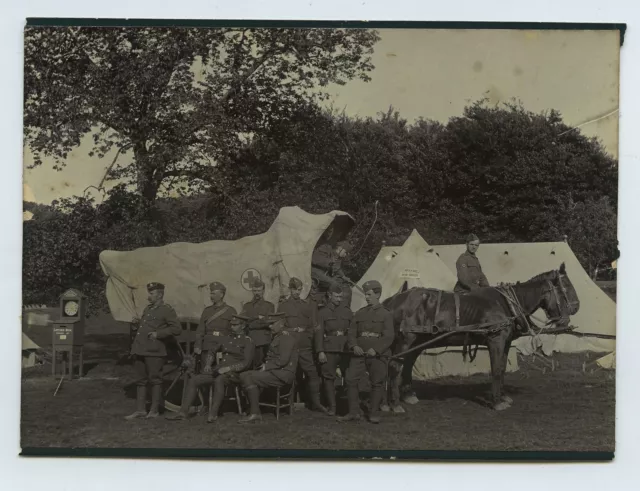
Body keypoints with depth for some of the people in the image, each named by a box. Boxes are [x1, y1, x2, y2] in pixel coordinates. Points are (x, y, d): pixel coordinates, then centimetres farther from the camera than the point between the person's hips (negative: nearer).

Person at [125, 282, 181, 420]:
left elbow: (177, 329, -11)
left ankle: (154, 410, 6)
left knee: (155, 380, -1)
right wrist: (135, 345, 18)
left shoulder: (167, 310, -5)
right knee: (140, 380, 8)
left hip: (154, 351, -8)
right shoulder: (147, 309, 19)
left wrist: (158, 334, -15)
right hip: (140, 350, 8)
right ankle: (140, 410, 12)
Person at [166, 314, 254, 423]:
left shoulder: (247, 341, 1)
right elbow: (211, 352, 32)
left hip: (233, 374, -7)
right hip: (218, 371, 7)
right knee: (193, 380, -8)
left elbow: (246, 363, -11)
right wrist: (208, 364, 12)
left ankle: (213, 414, -37)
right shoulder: (226, 339, 20)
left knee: (219, 380, -40)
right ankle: (183, 412, -7)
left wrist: (228, 368, -19)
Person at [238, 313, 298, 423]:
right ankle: (253, 411, -8)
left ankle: (255, 413, -16)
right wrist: (264, 367, 0)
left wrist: (265, 367, -13)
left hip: (283, 374, -10)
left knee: (249, 378, -20)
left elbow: (283, 360, -20)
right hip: (274, 372, 10)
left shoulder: (286, 337, -9)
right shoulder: (276, 338, 23)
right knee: (243, 375, -2)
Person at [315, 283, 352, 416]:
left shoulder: (347, 311, 13)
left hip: (345, 349, 1)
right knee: (328, 378, -1)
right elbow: (319, 332, 1)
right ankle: (332, 407, 6)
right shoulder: (323, 312, 7)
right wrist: (320, 351, -7)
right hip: (329, 349, -1)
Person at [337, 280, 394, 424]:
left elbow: (388, 337, -5)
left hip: (378, 355, -3)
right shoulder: (359, 313, 14)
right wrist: (354, 346, -9)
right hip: (359, 354, 3)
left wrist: (376, 349, -18)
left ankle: (373, 413, 13)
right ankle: (353, 412, 4)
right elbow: (351, 333, 11)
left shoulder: (386, 314, 3)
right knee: (351, 380, -5)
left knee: (377, 383, 0)